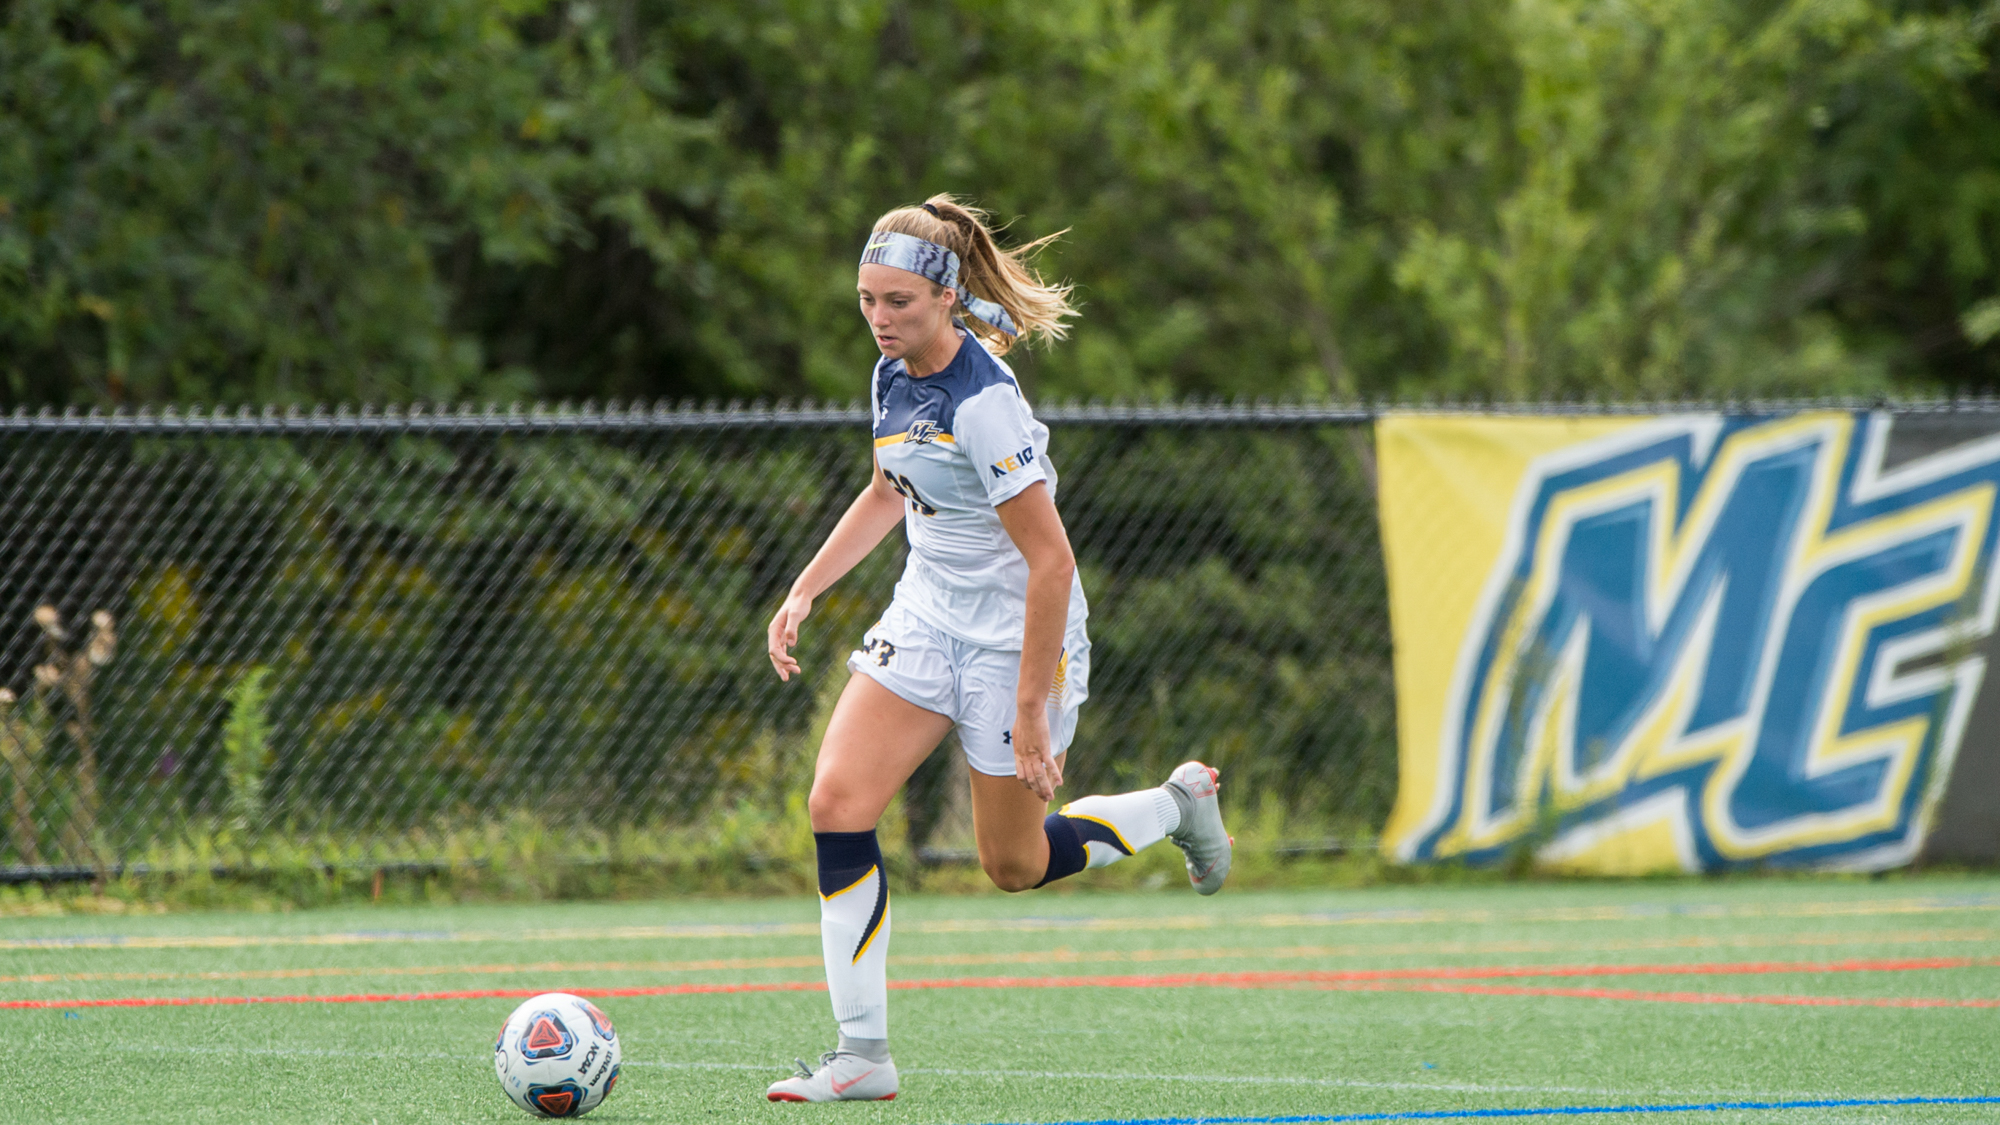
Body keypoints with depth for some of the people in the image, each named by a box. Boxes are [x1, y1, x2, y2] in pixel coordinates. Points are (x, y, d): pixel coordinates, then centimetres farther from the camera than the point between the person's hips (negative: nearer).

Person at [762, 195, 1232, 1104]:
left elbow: (1051, 561, -25)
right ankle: (862, 1054, -7)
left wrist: (1032, 710, -25)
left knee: (1015, 866, 6)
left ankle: (1178, 805, 34)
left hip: (1014, 638, -7)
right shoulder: (893, 377, -1)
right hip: (928, 616, 7)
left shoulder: (984, 402, -26)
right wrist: (803, 595, 12)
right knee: (837, 801, -11)